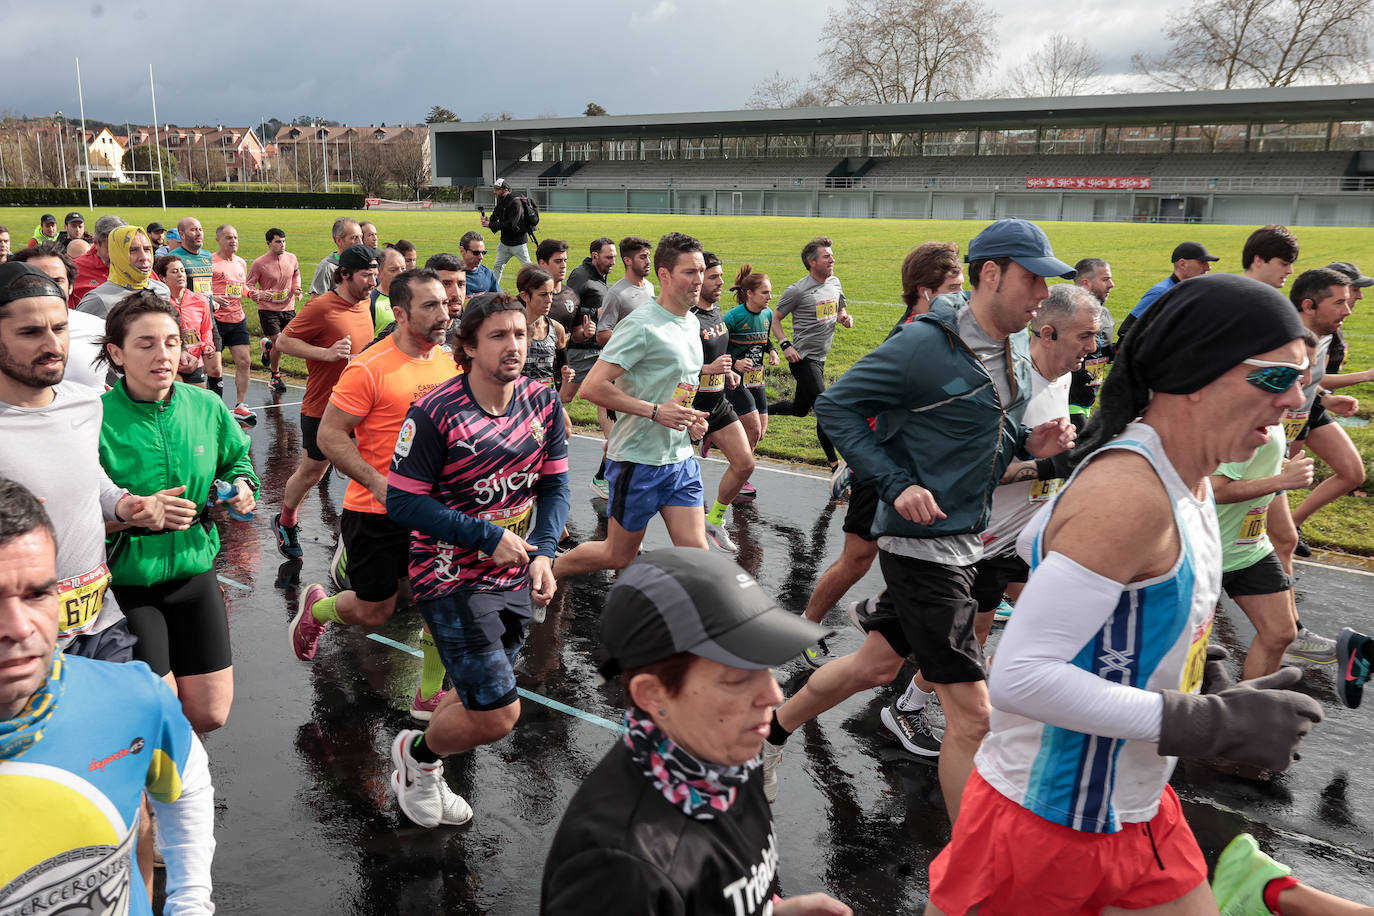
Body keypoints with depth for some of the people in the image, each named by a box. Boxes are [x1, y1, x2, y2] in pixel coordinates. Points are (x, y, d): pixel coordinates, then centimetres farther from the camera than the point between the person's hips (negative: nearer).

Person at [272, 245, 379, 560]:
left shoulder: (364, 303, 7)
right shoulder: (321, 307, -17)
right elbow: (283, 342, -14)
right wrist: (327, 353, -25)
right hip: (323, 407, -6)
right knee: (312, 471, 8)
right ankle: (285, 522, 32)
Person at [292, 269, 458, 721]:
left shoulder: (449, 363, 3)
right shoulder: (369, 369, -17)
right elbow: (329, 434, -15)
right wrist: (379, 482, -23)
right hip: (376, 513, -5)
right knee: (374, 612, 8)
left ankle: (429, 697, 20)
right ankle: (316, 608, 42)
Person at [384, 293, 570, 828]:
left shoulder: (544, 403, -2)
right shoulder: (435, 413, -19)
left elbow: (554, 485, 4)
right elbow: (402, 502, -17)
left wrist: (543, 552, -12)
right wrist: (489, 537, -21)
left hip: (516, 580, 6)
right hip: (452, 578, -6)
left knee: (474, 697, 18)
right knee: (497, 715, -9)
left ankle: (423, 778, 47)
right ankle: (416, 754, 23)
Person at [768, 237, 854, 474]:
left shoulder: (834, 283, 8)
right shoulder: (798, 291, -13)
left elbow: (840, 310, 24)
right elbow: (775, 319, -4)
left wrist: (846, 318, 0)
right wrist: (786, 346, -16)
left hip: (820, 358, 8)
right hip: (803, 358, -8)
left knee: (800, 409, 18)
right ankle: (835, 463, -5)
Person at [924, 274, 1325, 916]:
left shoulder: (1186, 475, 1)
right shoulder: (1128, 494, -28)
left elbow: (1040, 544, 14)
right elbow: (1019, 676, -31)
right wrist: (1208, 724, -26)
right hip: (1047, 819, -8)